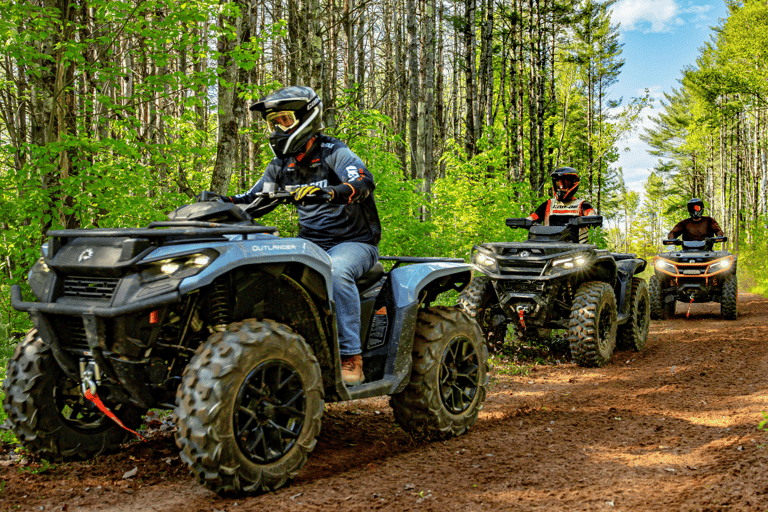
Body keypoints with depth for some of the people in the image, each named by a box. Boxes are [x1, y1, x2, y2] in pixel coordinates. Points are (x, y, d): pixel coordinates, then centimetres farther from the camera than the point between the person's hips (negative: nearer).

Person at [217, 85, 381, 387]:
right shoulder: (280, 167, 12)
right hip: (311, 242, 6)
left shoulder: (333, 152, -9)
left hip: (354, 241, -6)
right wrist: (223, 201, -1)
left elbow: (364, 181, -27)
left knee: (335, 270, -38)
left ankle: (351, 359, -32)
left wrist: (329, 192, -47)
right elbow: (253, 200, 18)